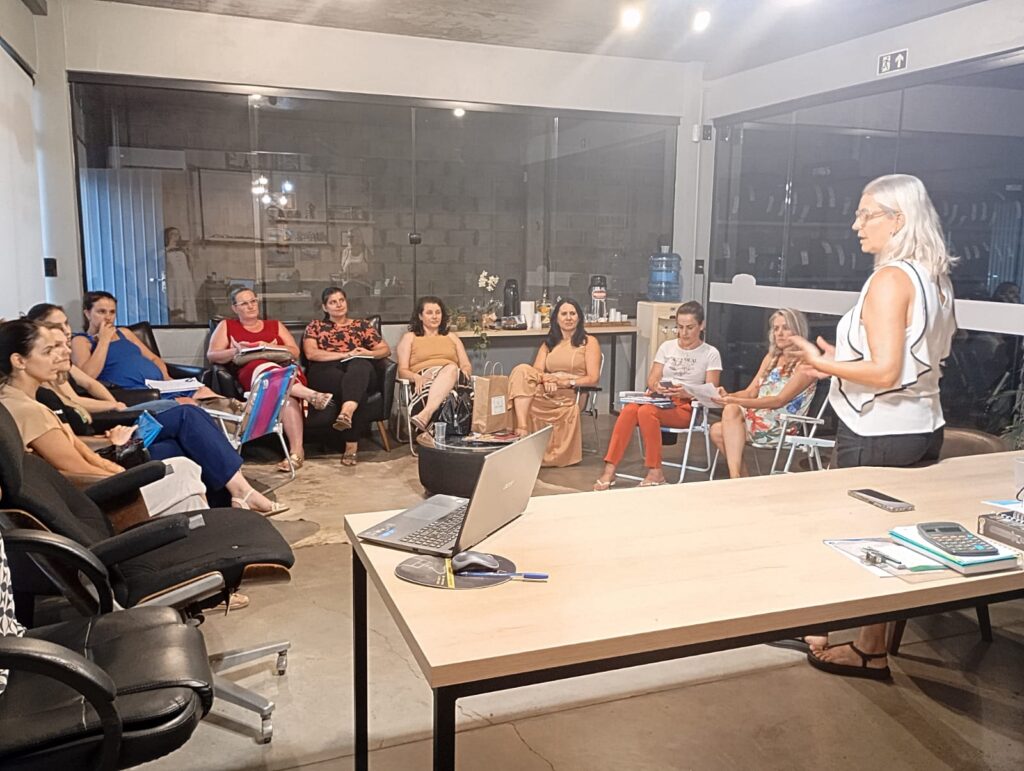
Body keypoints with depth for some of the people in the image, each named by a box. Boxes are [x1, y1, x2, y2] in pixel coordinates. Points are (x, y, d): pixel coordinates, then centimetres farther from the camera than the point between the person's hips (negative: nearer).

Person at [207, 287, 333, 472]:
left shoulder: (275, 325, 27)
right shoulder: (226, 326, 22)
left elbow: (294, 352, 14)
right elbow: (212, 356, 10)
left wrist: (270, 348, -4)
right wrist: (236, 351, -10)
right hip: (250, 374, -1)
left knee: (286, 394, -37)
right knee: (263, 367, -41)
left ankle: (296, 450, -46)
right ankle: (309, 394, -52)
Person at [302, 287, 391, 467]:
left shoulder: (362, 325, 24)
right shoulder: (315, 326, 20)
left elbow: (386, 350, 19)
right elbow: (311, 353, 1)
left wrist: (367, 353, -4)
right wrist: (346, 354, -8)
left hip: (361, 371, 1)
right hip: (326, 373, -1)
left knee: (358, 364, -40)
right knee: (357, 390, -38)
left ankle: (346, 412, -63)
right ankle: (352, 444, -44)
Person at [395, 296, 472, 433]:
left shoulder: (452, 337, 28)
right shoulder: (410, 337, 19)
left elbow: (467, 365, 20)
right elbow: (402, 370, 8)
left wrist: (465, 370, -7)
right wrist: (416, 377, -17)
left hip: (453, 377, 2)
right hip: (424, 379, -2)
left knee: (451, 368, -36)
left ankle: (425, 415, -58)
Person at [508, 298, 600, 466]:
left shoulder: (589, 342, 9)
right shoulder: (548, 343, 24)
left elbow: (593, 378, -1)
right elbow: (536, 370, 9)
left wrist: (564, 382, -14)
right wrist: (546, 380, -15)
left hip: (572, 395, -5)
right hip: (546, 394, 5)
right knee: (522, 370, -25)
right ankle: (521, 428, -35)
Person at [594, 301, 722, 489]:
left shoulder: (711, 354, 5)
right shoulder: (666, 346, 15)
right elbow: (652, 379, 10)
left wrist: (687, 393, -21)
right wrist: (657, 386, -15)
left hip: (686, 407, -3)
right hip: (659, 400, 4)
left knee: (646, 411, -35)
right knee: (629, 410, -31)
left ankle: (655, 473, -25)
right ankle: (609, 470, -32)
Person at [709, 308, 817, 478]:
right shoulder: (771, 357, 17)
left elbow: (779, 400, -17)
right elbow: (751, 392, 10)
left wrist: (737, 402, -26)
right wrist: (728, 396, -13)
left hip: (783, 426, -7)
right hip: (760, 418, 7)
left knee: (731, 410, -29)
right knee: (717, 431, -18)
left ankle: (735, 477, -31)